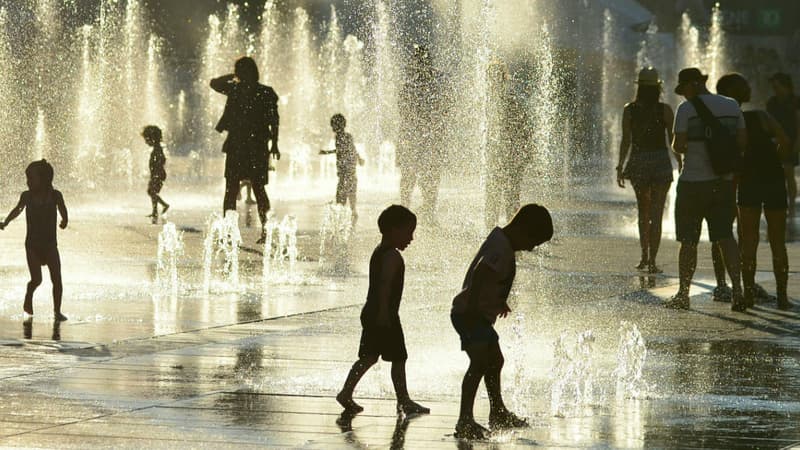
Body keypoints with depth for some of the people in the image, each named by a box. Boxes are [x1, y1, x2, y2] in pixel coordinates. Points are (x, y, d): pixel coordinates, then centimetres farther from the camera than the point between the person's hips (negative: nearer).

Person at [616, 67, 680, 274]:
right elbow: (674, 142, -4)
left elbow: (626, 141, -2)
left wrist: (620, 166, 6)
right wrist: (681, 164, 7)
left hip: (638, 163, 2)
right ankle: (651, 261, -5)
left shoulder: (629, 110, -3)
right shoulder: (664, 110, -7)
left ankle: (645, 256, 21)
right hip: (661, 162, -2)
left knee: (643, 211, 20)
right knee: (656, 214, 0)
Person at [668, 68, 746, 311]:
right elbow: (742, 143, 6)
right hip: (724, 181, 4)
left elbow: (679, 145, -14)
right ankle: (737, 289, -8)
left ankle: (683, 294, 12)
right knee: (725, 236, 7)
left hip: (693, 182, -4)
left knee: (688, 241, 6)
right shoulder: (732, 106, 5)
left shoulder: (687, 109, -10)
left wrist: (677, 145, 9)